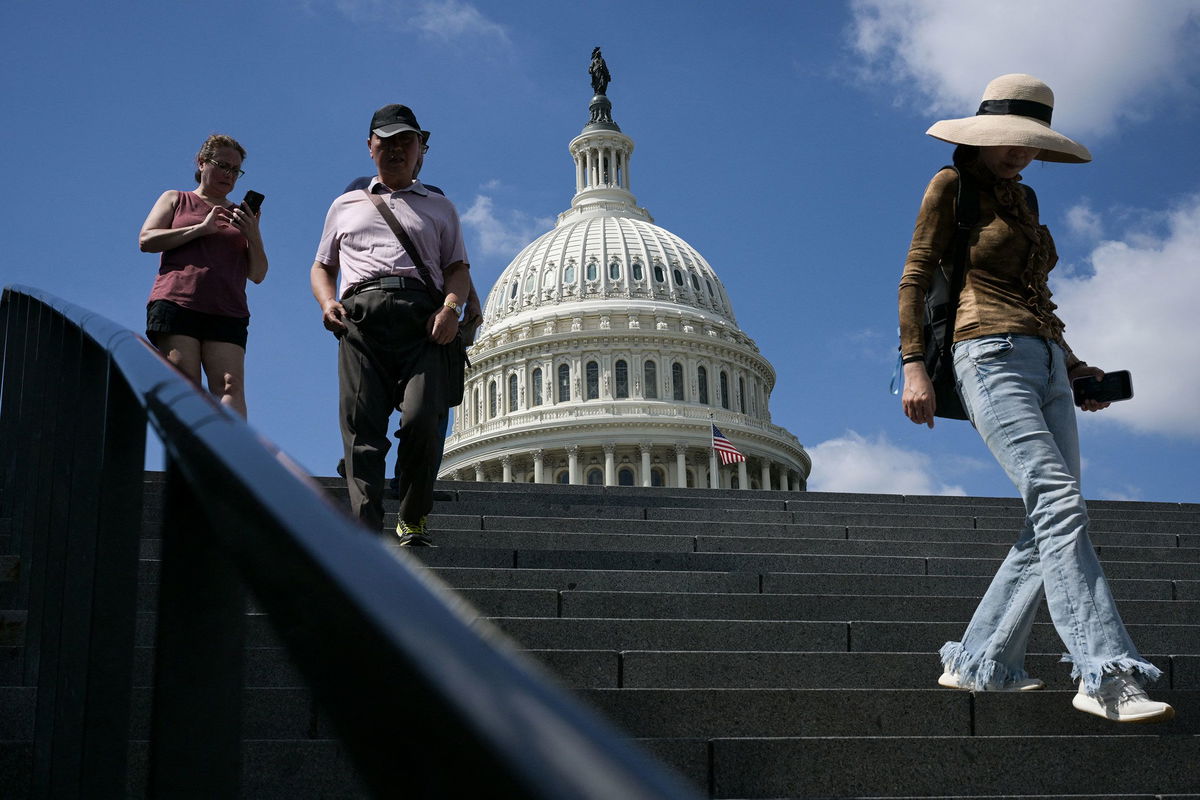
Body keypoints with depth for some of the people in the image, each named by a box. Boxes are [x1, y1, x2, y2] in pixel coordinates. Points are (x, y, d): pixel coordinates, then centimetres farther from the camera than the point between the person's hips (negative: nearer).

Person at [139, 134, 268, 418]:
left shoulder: (242, 216, 27)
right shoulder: (176, 199, 22)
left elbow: (258, 274, 20)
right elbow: (146, 240, 6)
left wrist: (253, 235, 1)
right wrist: (201, 229, -2)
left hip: (227, 313, 2)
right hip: (176, 304, -2)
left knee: (230, 385, -19)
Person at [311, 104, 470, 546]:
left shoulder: (440, 208, 28)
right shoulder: (345, 206, 31)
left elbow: (458, 268, 18)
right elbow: (322, 266, 29)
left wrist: (450, 306, -4)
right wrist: (327, 302, 6)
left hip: (422, 316, -1)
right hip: (360, 314, 1)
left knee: (422, 419, -20)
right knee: (361, 427, -14)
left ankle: (412, 519, -3)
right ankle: (365, 531, -22)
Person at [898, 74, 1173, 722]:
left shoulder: (1022, 199, 24)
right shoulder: (951, 187, 4)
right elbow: (915, 277, -2)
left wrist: (1070, 361, 21)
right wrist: (913, 364, -12)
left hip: (1045, 364, 8)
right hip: (991, 356, -8)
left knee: (1052, 522, 0)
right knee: (1059, 500, -22)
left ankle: (979, 663, 8)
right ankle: (1106, 675, -29)